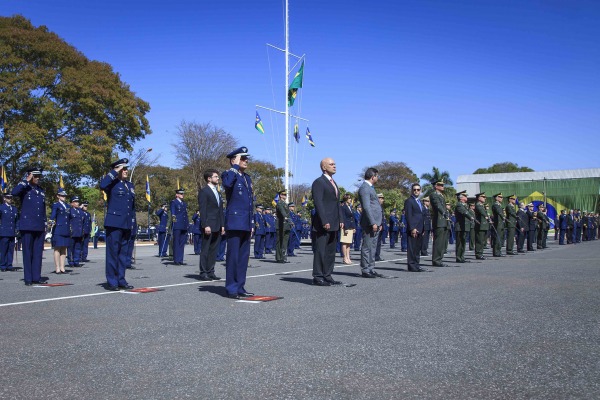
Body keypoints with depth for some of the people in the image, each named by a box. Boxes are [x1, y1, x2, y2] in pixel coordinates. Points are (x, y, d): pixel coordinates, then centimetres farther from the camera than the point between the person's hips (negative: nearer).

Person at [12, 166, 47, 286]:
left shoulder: (41, 191, 15)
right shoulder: (24, 188, -1)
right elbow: (14, 192, -25)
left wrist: (45, 226, 16)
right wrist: (26, 181, -17)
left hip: (40, 227, 5)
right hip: (27, 226, -5)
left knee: (38, 252, 6)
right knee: (28, 252, -1)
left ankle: (37, 277, 11)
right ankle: (28, 279, 3)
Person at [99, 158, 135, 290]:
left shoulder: (130, 185, 18)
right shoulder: (112, 183, -2)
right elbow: (102, 185, -27)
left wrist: (132, 222, 17)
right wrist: (115, 172, -16)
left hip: (126, 225, 7)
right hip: (114, 223, -7)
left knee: (123, 253, 9)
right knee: (113, 252, -4)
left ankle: (121, 280, 15)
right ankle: (112, 282, 1)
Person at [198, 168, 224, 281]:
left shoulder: (218, 193, 20)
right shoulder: (203, 191, -5)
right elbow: (203, 210, -12)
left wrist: (222, 225, 13)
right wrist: (205, 225, -19)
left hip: (217, 227, 8)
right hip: (208, 226, -8)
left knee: (213, 250, 8)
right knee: (205, 250, -2)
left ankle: (210, 272, 13)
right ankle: (203, 273, 2)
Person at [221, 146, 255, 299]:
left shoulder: (247, 178, 19)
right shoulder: (229, 174, -4)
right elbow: (227, 183, -31)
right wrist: (235, 166, -18)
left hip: (246, 224, 8)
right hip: (234, 222, -8)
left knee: (243, 256, 10)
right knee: (233, 256, -5)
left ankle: (240, 287, 16)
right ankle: (231, 289, 0)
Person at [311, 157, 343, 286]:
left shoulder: (333, 183, 21)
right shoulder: (318, 182, -8)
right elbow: (318, 203, -16)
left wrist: (340, 220, 13)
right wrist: (324, 221, -22)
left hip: (333, 224, 9)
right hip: (323, 224, -9)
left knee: (330, 251, 11)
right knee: (320, 250, -5)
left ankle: (327, 276, 17)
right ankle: (317, 277, -1)